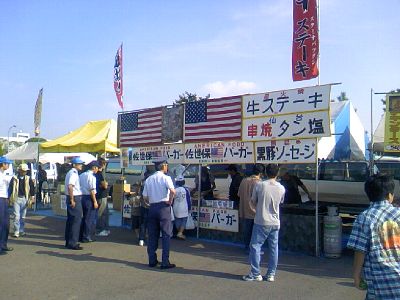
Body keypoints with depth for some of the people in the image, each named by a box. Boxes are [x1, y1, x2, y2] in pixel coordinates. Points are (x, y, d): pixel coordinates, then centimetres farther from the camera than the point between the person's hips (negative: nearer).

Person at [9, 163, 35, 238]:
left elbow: (32, 188, 5)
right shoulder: (14, 178, 1)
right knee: (16, 216, -7)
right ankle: (16, 232, -2)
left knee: (23, 216, 10)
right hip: (16, 199, -2)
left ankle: (21, 231, 20)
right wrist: (10, 199, 1)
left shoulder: (28, 179, 5)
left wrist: (32, 198, -2)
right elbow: (10, 188, 4)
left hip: (25, 199, 2)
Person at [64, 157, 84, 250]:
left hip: (72, 198, 11)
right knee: (76, 221, -6)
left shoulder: (70, 172, 17)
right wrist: (72, 200, -23)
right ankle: (72, 243, -2)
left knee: (70, 220, 15)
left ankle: (68, 241, 24)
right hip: (75, 198, -11)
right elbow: (70, 187, -27)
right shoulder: (73, 173, -16)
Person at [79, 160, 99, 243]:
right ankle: (86, 237, 8)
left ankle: (81, 236, 25)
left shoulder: (81, 175, 10)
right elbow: (92, 190, -19)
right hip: (89, 198, -8)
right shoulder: (91, 176, -15)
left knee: (84, 217, 18)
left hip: (82, 197, 8)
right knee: (90, 219, 2)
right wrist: (95, 202, -16)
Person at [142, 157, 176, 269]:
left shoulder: (148, 179, 9)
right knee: (166, 235, 0)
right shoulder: (166, 178, -7)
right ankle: (165, 262, 0)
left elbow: (145, 197, 8)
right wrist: (170, 201, -9)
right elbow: (172, 191, -24)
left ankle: (152, 260, 16)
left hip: (152, 207, 5)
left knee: (152, 235, 11)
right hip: (163, 207, -5)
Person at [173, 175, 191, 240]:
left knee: (177, 221, 12)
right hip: (184, 209, -2)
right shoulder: (186, 190, -6)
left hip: (176, 209, 2)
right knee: (184, 221, 2)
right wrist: (189, 208, 10)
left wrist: (172, 207, 18)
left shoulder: (174, 190, -3)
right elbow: (189, 200, -2)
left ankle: (179, 233, 19)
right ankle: (180, 233, -11)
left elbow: (172, 200, 5)